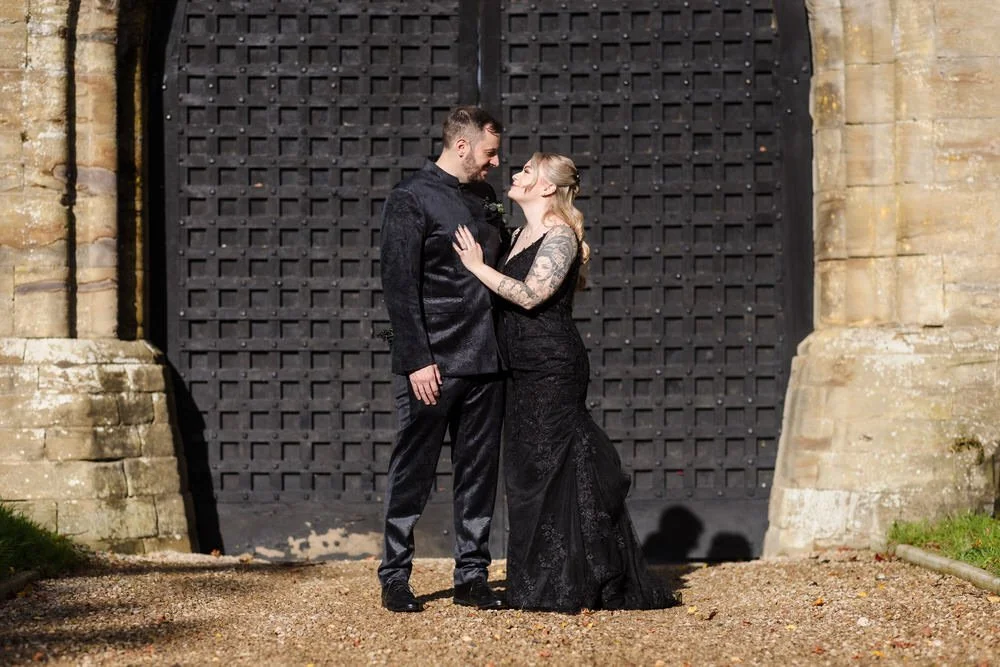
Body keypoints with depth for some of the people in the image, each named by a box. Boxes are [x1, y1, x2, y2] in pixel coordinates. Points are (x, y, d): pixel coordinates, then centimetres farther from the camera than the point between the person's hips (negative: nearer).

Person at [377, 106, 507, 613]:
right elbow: (399, 285, -11)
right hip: (432, 364, -7)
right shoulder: (411, 199, -6)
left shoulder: (484, 198, 16)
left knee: (479, 471, 9)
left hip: (485, 362, 7)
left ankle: (472, 575, 17)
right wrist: (416, 360, -16)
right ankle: (395, 578, 11)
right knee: (412, 472, 1)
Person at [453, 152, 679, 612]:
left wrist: (478, 266, -16)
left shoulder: (560, 236, -11)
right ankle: (539, 588, 17)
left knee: (546, 470, -6)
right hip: (526, 371, 9)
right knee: (529, 471, 10)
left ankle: (559, 589, 2)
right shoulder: (522, 234, 17)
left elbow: (530, 295, -22)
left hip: (554, 368, -9)